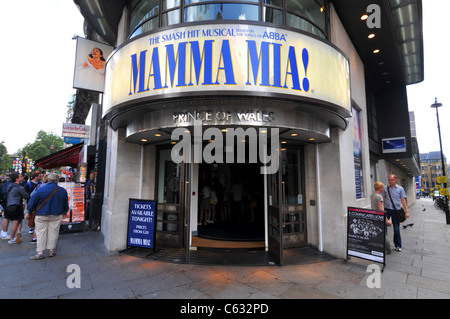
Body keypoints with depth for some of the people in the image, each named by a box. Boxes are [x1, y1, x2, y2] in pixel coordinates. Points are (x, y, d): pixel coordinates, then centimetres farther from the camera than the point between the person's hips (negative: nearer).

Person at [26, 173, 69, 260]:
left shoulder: (40, 190, -12)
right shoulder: (63, 191, -5)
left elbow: (32, 203, -4)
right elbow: (66, 204, 7)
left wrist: (28, 213, 11)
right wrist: (65, 211, 25)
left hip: (41, 216, -1)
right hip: (56, 215, 1)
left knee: (41, 233, 8)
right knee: (53, 232, 10)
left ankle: (40, 252, 9)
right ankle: (51, 251, 18)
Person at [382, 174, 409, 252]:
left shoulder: (400, 189, 1)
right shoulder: (386, 188, 6)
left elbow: (403, 200, -2)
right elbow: (383, 199, 7)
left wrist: (407, 211, -8)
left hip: (395, 210, -1)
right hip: (386, 210, 2)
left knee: (396, 229, 6)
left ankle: (398, 246, 19)